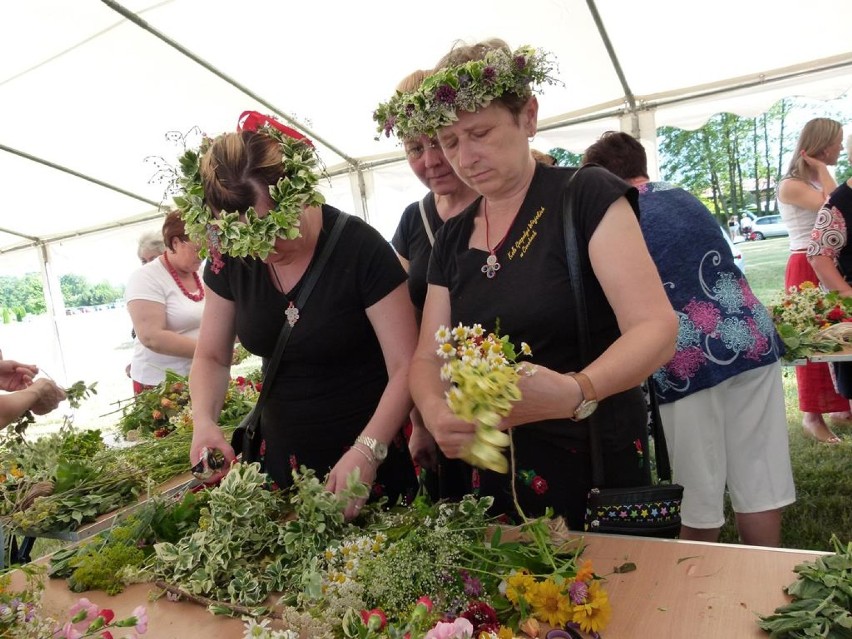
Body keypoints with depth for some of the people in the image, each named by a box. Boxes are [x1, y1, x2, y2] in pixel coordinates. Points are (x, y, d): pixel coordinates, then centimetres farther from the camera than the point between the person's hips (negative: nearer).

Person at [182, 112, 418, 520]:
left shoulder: (360, 247, -20)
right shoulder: (229, 256, -4)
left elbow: (407, 366, -20)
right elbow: (211, 357, 5)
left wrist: (368, 451, -33)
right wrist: (204, 420, -14)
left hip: (370, 458, -4)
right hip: (283, 456, 5)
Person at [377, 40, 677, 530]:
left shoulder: (589, 196, -9)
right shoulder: (452, 239, 7)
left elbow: (656, 328, -17)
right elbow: (428, 357, 4)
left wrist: (576, 392, -35)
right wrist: (435, 412, -18)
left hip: (595, 471, -4)